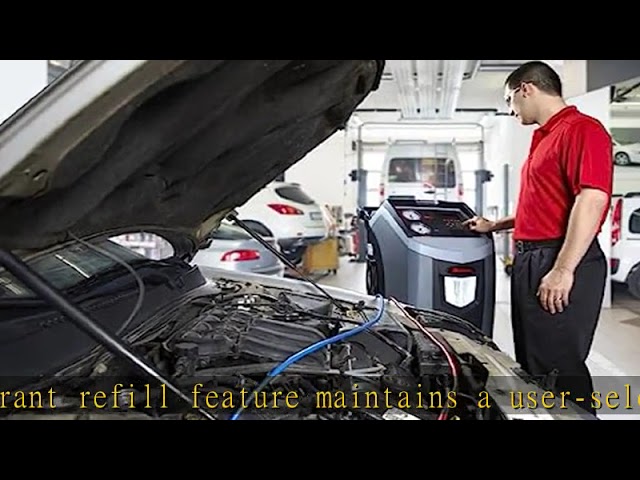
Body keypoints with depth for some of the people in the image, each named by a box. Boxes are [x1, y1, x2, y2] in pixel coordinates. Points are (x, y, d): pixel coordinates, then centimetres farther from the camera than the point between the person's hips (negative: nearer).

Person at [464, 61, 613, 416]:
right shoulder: (544, 138, 20)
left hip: (560, 263, -10)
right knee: (531, 363, 18)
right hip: (530, 260, 10)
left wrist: (563, 270, -25)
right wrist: (495, 226, 32)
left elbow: (592, 200, -22)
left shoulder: (582, 129, -11)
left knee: (559, 367, -4)